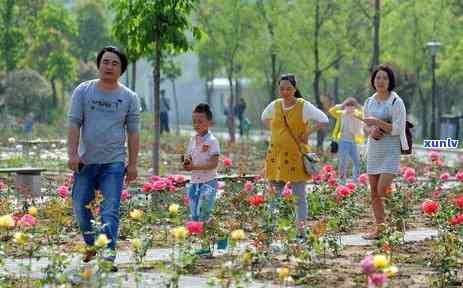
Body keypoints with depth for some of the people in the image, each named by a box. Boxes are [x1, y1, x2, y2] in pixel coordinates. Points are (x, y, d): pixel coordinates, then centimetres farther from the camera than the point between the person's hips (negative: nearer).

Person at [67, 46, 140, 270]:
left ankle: (108, 255, -14)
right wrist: (72, 154, -10)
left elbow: (133, 133, 6)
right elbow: (74, 124, 0)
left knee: (110, 211, -10)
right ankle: (91, 245, 28)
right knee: (81, 207, 7)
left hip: (114, 163, -1)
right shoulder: (83, 91, 4)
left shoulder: (129, 98, 5)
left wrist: (133, 164, 0)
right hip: (85, 161, 1)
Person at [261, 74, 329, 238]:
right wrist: (275, 131, 12)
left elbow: (324, 120, -8)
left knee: (299, 195, -1)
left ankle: (301, 230, 5)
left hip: (296, 156, -4)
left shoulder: (303, 106, -6)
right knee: (275, 195, 4)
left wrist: (307, 133, -11)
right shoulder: (275, 105, 6)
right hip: (276, 155, 4)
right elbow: (264, 118, 27)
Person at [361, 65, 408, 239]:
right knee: (374, 192, 5)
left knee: (382, 191, -16)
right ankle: (379, 228, 11)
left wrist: (377, 122, -20)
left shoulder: (396, 102, -8)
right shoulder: (369, 102, 10)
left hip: (391, 151, -6)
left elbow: (398, 129, -13)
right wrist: (371, 131, -5)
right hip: (374, 150, 6)